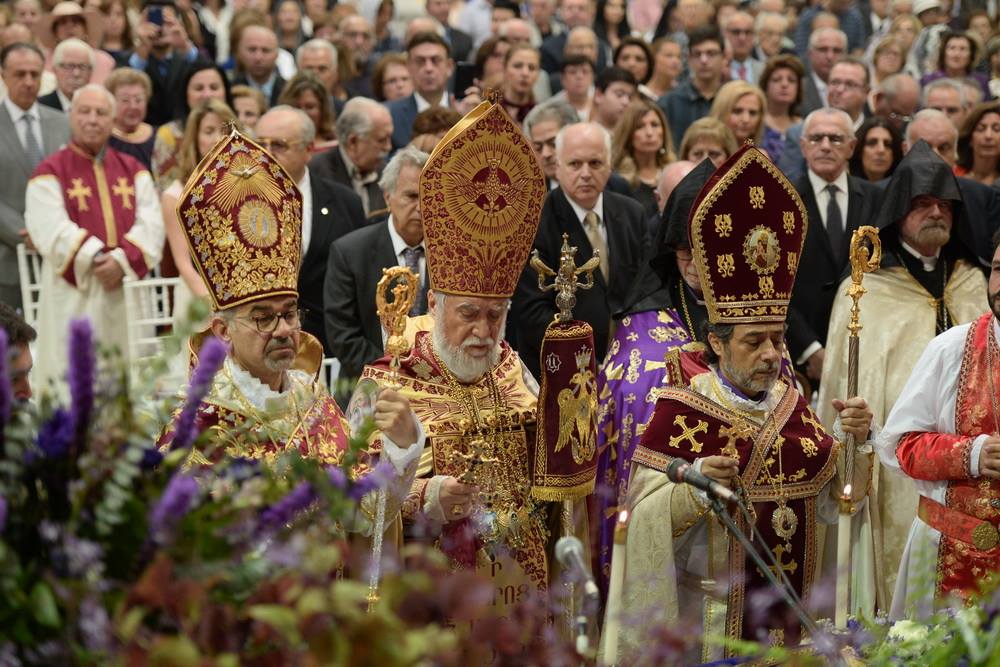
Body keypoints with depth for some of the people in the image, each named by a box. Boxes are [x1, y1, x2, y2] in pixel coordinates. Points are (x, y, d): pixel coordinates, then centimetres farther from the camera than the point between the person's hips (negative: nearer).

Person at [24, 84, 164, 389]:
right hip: (73, 295, -3)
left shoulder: (133, 170, 13)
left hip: (126, 290, 3)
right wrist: (97, 259, -23)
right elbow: (51, 229, -13)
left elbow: (151, 224, -1)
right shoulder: (50, 172, 1)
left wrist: (123, 261, -17)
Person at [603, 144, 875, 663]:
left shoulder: (791, 405, 4)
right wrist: (694, 483, -31)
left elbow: (831, 504, 4)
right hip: (707, 613, -5)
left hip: (787, 612, 5)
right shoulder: (682, 410, -12)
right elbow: (644, 512, -15)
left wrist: (856, 443, -10)